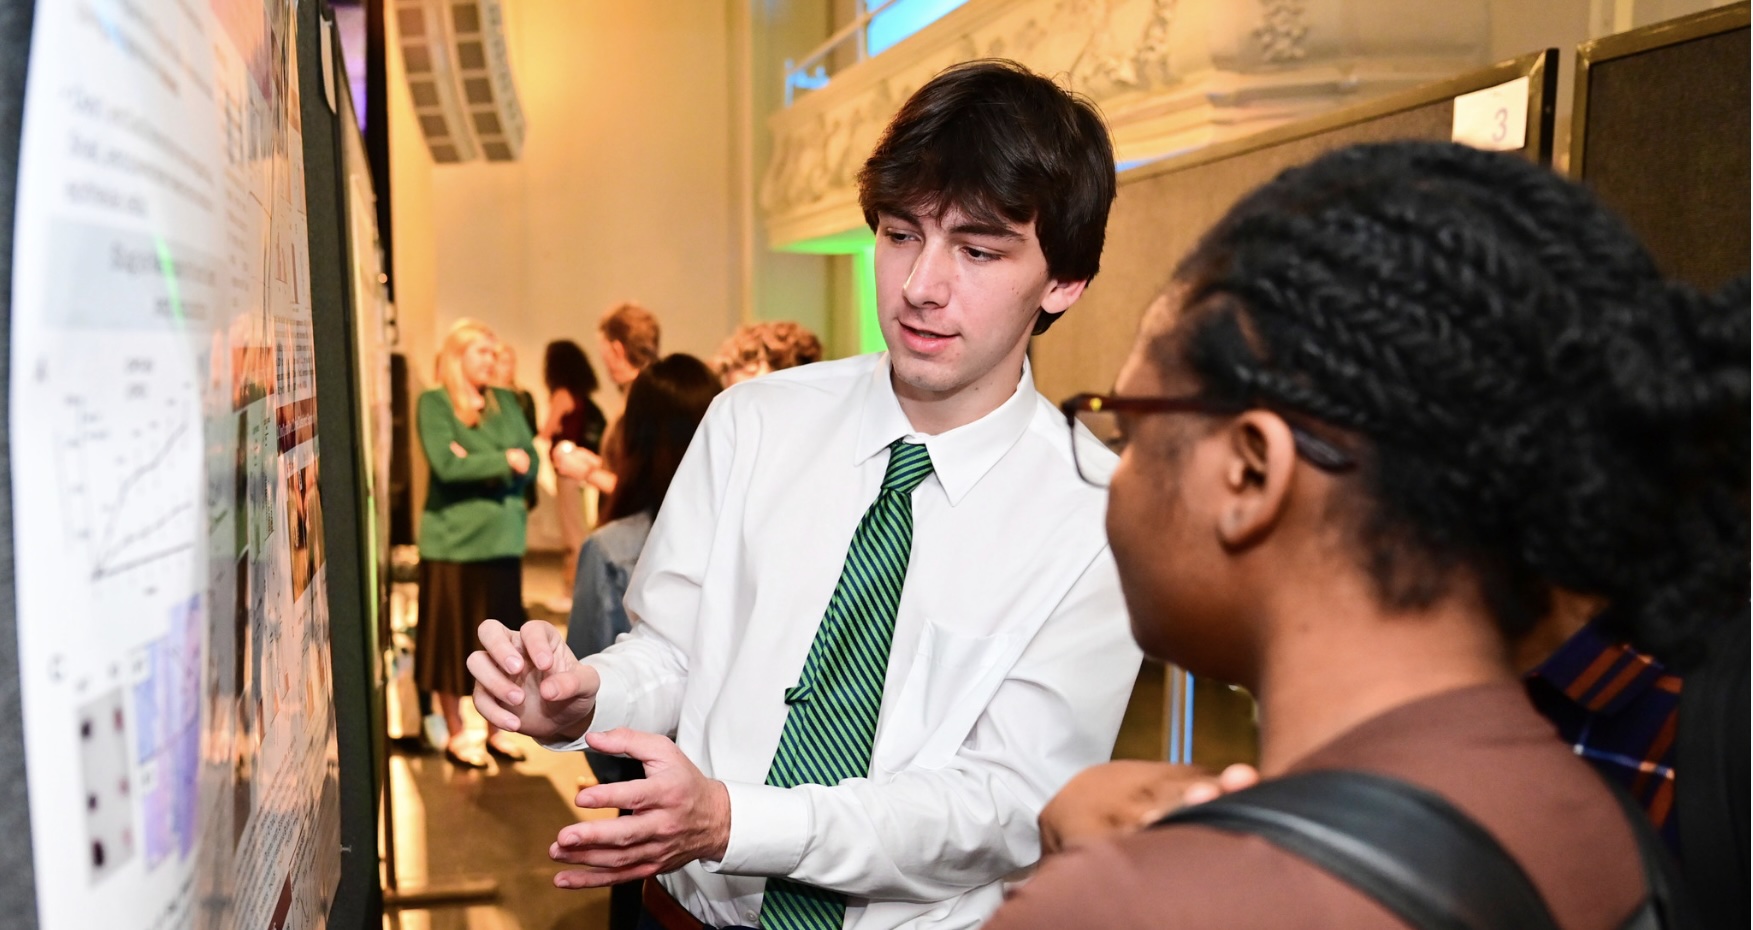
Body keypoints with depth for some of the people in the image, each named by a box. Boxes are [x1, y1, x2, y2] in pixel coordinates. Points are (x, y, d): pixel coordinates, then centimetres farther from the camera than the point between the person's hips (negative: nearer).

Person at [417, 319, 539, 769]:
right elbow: (445, 464, -17)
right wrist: (502, 461, -9)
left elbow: (529, 461, 2)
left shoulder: (506, 401, 11)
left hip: (503, 534, 4)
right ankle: (455, 735, 17)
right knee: (453, 636, 4)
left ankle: (496, 729, 23)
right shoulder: (433, 404, -4)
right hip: (453, 538, -4)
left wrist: (479, 466, -13)